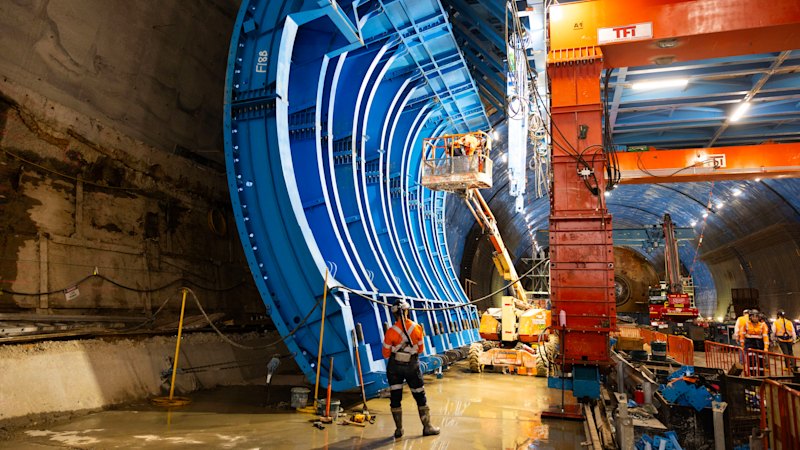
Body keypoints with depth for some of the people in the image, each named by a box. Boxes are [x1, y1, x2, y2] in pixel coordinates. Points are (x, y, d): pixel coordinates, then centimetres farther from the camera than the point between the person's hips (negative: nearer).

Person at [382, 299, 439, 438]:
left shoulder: (391, 331, -14)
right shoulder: (417, 328, -8)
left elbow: (386, 354, -5)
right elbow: (421, 349, 4)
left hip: (394, 367, -1)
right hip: (412, 366, 1)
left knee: (395, 398, 10)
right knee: (420, 397, 14)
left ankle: (399, 429, 13)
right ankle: (427, 427, 20)